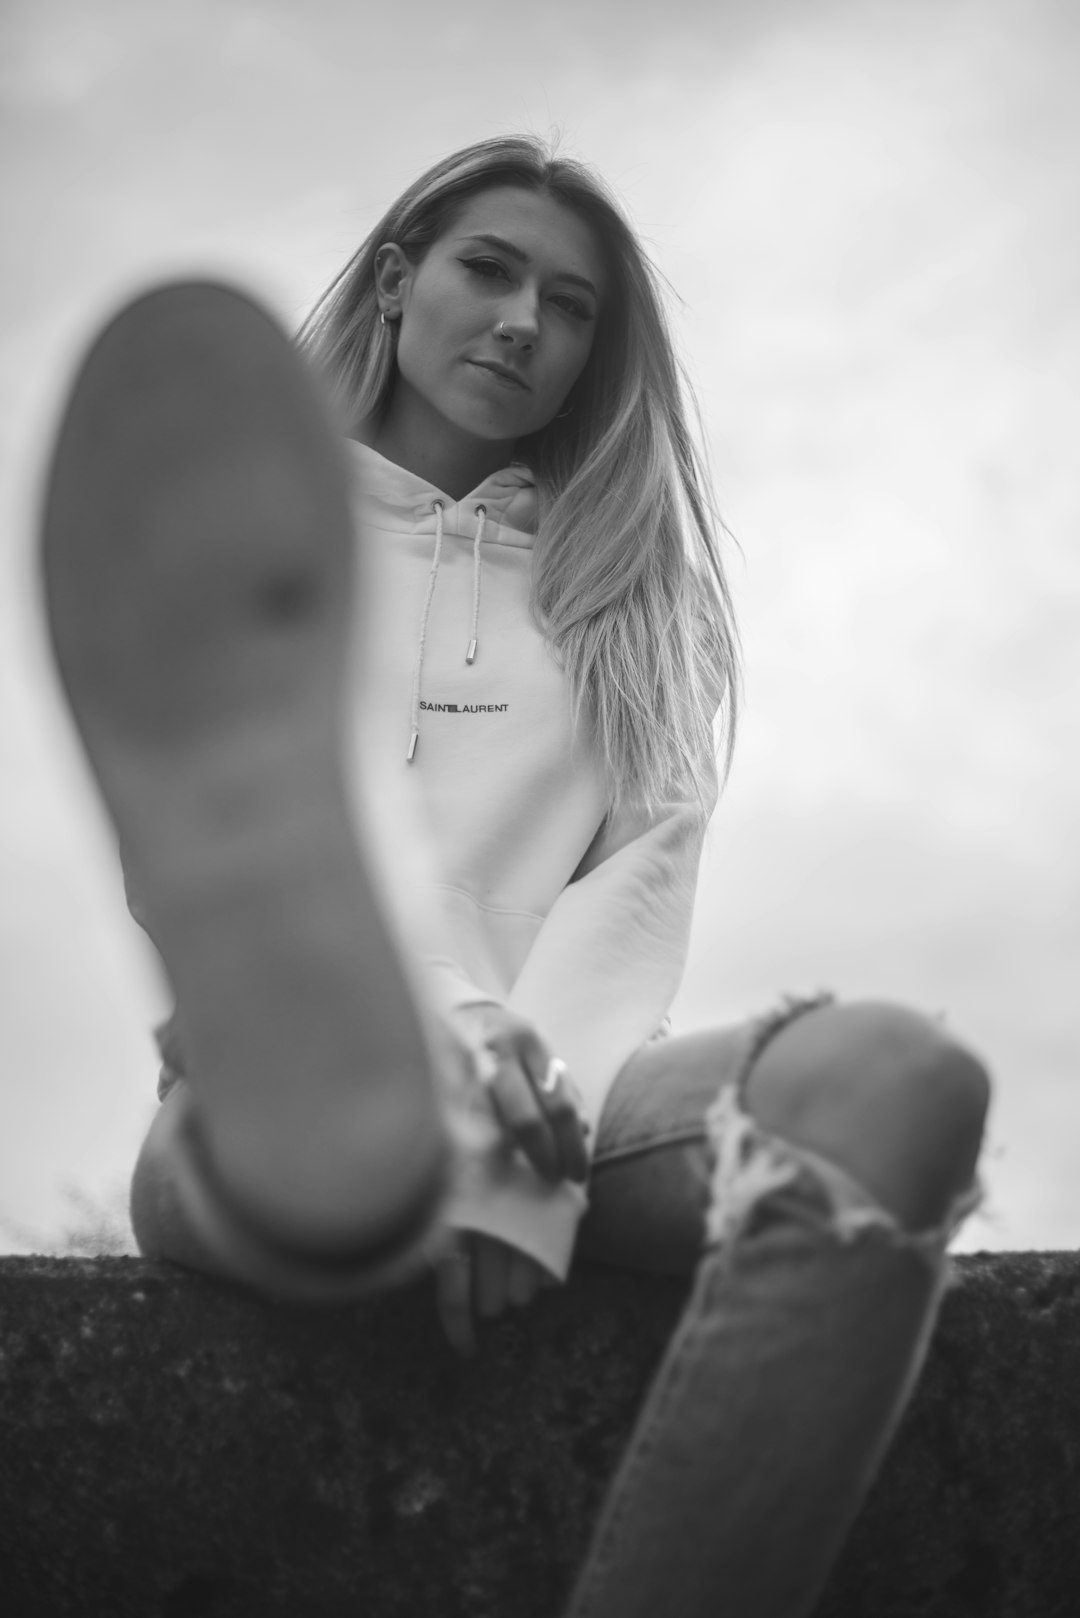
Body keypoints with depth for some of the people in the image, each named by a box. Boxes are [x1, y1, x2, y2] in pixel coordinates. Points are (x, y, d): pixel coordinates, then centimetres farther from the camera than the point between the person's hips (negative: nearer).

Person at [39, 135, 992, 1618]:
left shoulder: (626, 590, 23)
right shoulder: (261, 545, 19)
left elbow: (644, 868, 6)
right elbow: (183, 839, 2)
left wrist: (530, 1138, -15)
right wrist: (442, 1037, -19)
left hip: (560, 1092, 1)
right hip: (321, 1080, -1)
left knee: (892, 1074, -33)